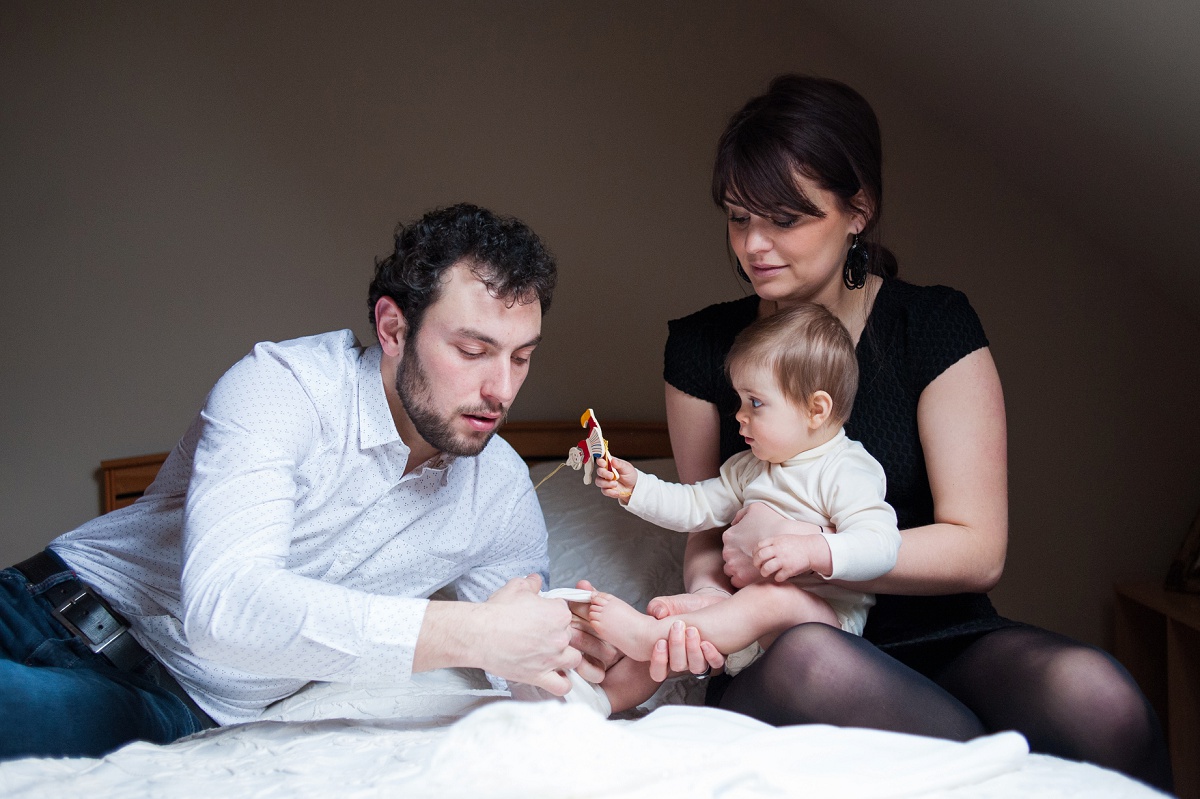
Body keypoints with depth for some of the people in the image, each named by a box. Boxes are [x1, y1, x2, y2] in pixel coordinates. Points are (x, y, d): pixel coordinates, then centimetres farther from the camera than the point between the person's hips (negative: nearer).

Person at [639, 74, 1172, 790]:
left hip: (942, 643, -1)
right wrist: (706, 593, -14)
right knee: (805, 660, -37)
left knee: (1092, 693, -34)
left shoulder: (933, 326, -2)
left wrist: (794, 543, -15)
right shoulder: (702, 348, 5)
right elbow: (707, 532, 10)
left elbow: (977, 550, -7)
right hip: (774, 664, 1)